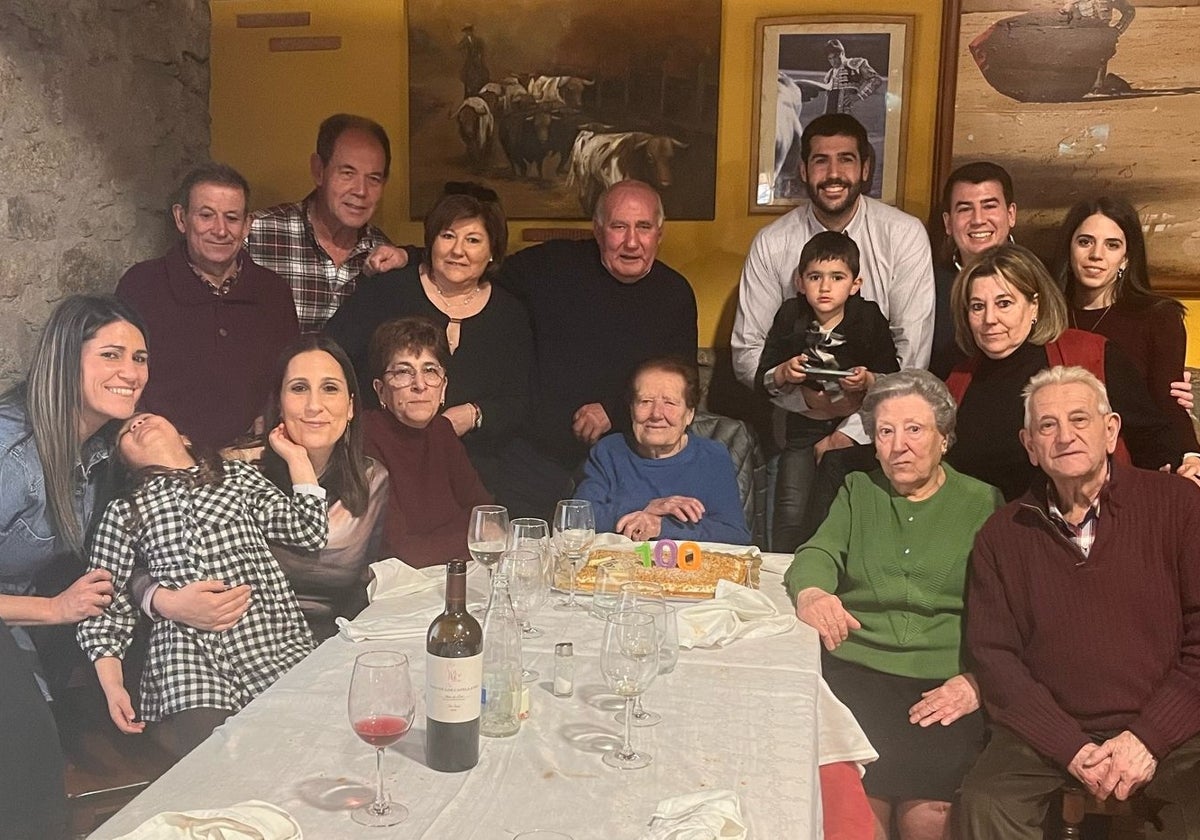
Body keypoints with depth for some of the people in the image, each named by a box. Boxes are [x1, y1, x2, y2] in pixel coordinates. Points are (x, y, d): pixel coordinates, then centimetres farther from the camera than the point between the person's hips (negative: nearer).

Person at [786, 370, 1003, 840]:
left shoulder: (982, 504, 12)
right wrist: (810, 592, -21)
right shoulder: (857, 492, 20)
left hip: (946, 682, -1)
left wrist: (979, 679, -14)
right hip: (855, 667, 1)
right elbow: (818, 553, 3)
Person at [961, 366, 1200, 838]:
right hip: (1048, 734, 1)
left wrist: (1149, 737, -10)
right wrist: (1072, 748, -10)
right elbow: (993, 654, 1)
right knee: (985, 800, -24)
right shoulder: (1002, 536, 5)